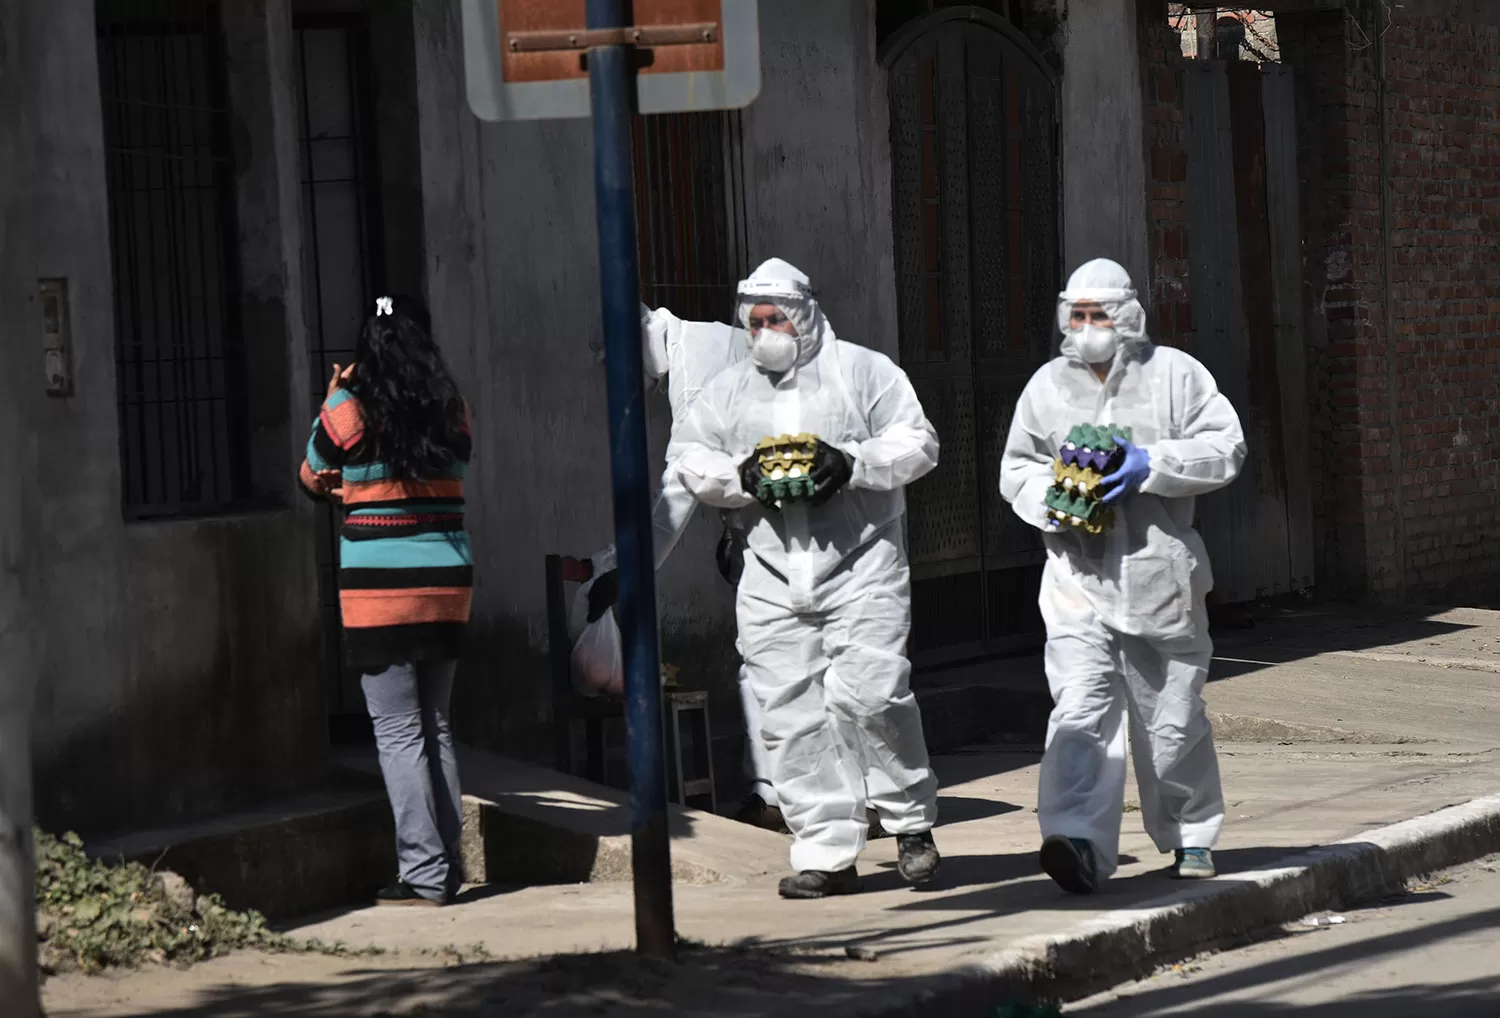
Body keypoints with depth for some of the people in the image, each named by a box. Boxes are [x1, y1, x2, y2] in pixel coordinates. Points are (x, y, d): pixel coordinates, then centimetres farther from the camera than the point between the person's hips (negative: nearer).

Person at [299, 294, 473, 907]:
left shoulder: (350, 411, -8)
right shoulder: (453, 411, 3)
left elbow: (313, 479, 9)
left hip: (380, 588, -4)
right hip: (447, 581, 5)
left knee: (399, 733, -1)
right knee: (435, 727, 14)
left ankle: (425, 873, -3)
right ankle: (447, 864, 17)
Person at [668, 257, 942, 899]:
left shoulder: (862, 371, 6)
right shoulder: (729, 389, 16)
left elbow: (917, 444, -1)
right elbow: (685, 459, 10)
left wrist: (852, 463, -16)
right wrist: (741, 476, -9)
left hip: (861, 564, -4)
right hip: (773, 576, 4)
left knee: (868, 694, -16)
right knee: (789, 715, 0)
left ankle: (911, 820, 5)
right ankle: (826, 855, 5)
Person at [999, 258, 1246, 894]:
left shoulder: (1173, 374, 3)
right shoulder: (1047, 385, 11)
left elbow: (1225, 448, -3)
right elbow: (1016, 469, 16)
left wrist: (1151, 466, -17)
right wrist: (1055, 499, -6)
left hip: (1160, 572, -1)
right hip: (1079, 573, 1)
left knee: (1172, 716, 9)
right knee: (1080, 708, -17)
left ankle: (1191, 835, 29)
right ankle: (1078, 839, -27)